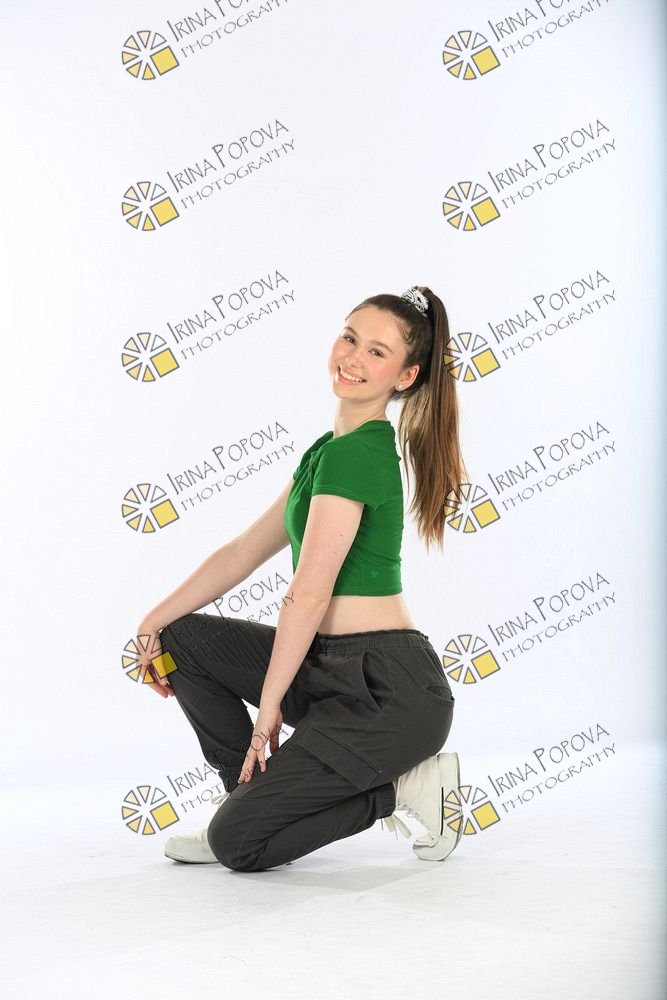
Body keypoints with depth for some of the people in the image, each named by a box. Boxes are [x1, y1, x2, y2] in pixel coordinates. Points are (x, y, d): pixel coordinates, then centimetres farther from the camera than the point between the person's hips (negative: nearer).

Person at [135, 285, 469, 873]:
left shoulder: (354, 452, -16)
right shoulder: (333, 447, 14)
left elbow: (308, 593, -17)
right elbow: (245, 551, 16)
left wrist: (270, 708, -10)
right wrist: (155, 623, 13)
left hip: (390, 691, -9)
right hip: (334, 667, 9)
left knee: (238, 843, -8)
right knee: (183, 637, 12)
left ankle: (401, 788, 2)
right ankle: (256, 796, 15)